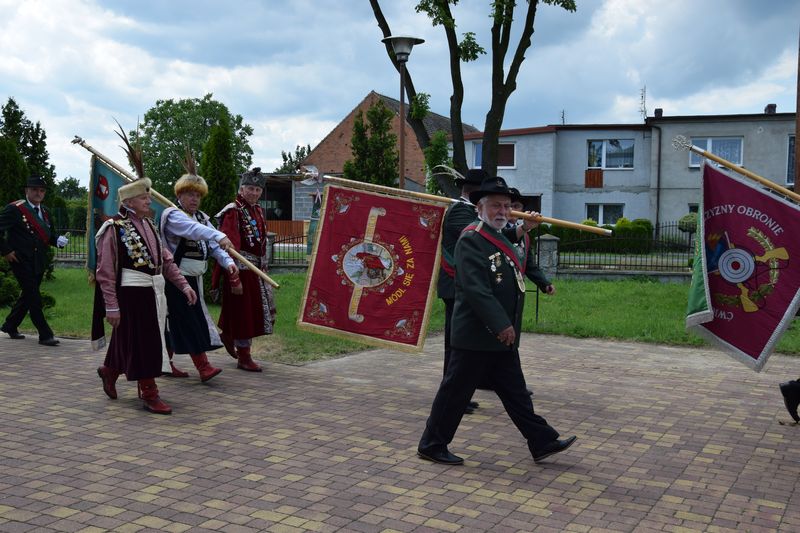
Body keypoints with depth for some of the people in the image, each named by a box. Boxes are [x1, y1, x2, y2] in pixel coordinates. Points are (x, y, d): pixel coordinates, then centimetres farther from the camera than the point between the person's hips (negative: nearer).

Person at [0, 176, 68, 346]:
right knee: (34, 297, -8)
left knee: (27, 295, 17)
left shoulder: (45, 212, 13)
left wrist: (59, 241, -4)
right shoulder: (14, 209, -8)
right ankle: (45, 335, -5)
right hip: (21, 261, -7)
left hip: (39, 262, 7)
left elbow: (50, 235, 17)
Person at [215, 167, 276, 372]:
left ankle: (228, 334, 37)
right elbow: (230, 246, -20)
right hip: (241, 268, -8)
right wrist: (234, 278, -24)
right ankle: (244, 358, 12)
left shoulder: (257, 210, 12)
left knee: (260, 308, 15)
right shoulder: (233, 211, -14)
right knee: (244, 311, 0)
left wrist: (264, 268, 18)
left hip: (257, 268, 9)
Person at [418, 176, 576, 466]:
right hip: (476, 336, -9)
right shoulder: (471, 240, -15)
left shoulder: (501, 238, 16)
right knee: (455, 392, 1)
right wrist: (502, 325, -26)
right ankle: (432, 445, 14)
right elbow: (476, 289, -24)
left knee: (515, 392, 14)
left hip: (502, 337, 9)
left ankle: (542, 442, 19)